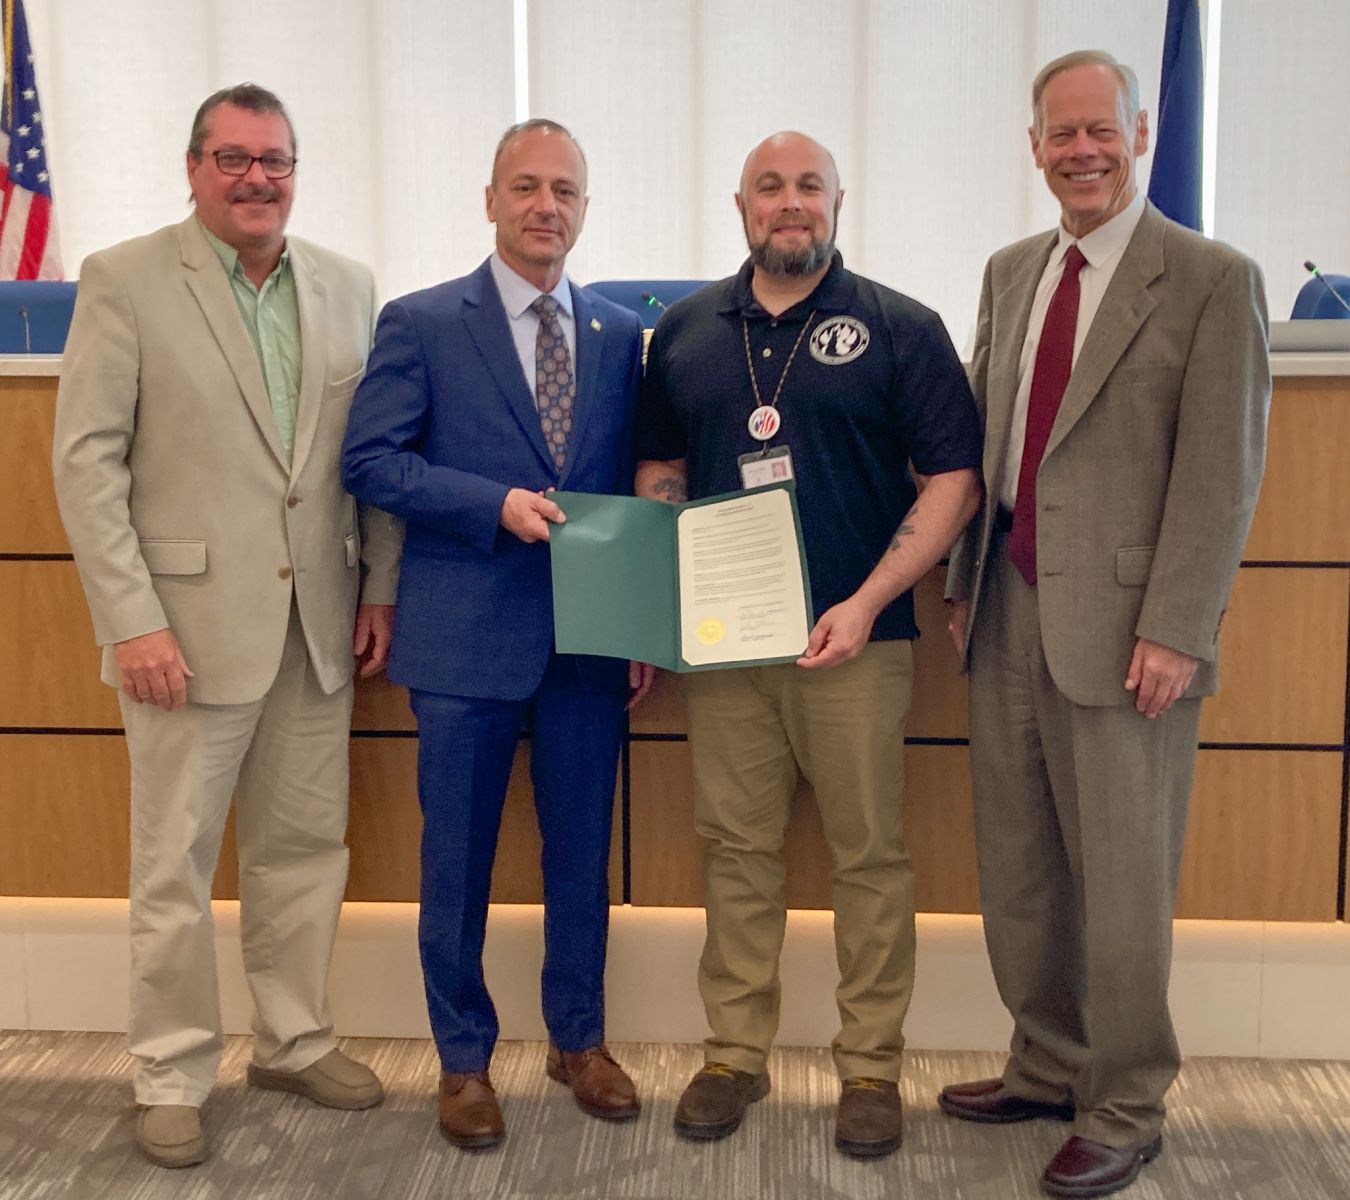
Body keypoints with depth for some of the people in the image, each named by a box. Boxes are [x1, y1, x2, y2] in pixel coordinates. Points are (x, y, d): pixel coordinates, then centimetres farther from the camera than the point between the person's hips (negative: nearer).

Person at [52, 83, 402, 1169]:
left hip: (318, 624, 4)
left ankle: (295, 1042, 31)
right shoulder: (124, 281, -3)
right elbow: (87, 460, -8)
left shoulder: (347, 287, 10)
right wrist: (130, 619, -14)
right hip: (188, 620, -4)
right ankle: (173, 1079, 21)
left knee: (305, 848, 13)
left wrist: (381, 585, 5)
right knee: (176, 865, 5)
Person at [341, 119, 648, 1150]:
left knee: (583, 846, 13)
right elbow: (371, 462, -7)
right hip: (466, 635, -3)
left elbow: (637, 486, 10)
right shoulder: (421, 324, -1)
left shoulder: (623, 334, 9)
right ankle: (464, 1057, 25)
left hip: (591, 637, 3)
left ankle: (579, 1038, 31)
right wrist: (498, 504, -18)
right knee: (458, 855, 7)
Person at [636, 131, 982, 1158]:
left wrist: (868, 602, -15)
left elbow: (955, 479, -5)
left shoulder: (899, 329, -1)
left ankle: (871, 1065, 18)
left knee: (869, 853, 4)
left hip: (854, 634, -2)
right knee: (737, 846, 9)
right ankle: (736, 1052, 23)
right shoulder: (686, 331, 11)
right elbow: (661, 468, 17)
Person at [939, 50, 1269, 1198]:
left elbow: (1222, 473, -11)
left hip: (1122, 632, -6)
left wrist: (1174, 633, -15)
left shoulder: (1213, 281, -6)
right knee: (1018, 869, 14)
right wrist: (966, 585, 11)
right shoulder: (1012, 273, 13)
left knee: (1120, 881, 4)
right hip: (1009, 617, 6)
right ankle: (1049, 1067, 33)